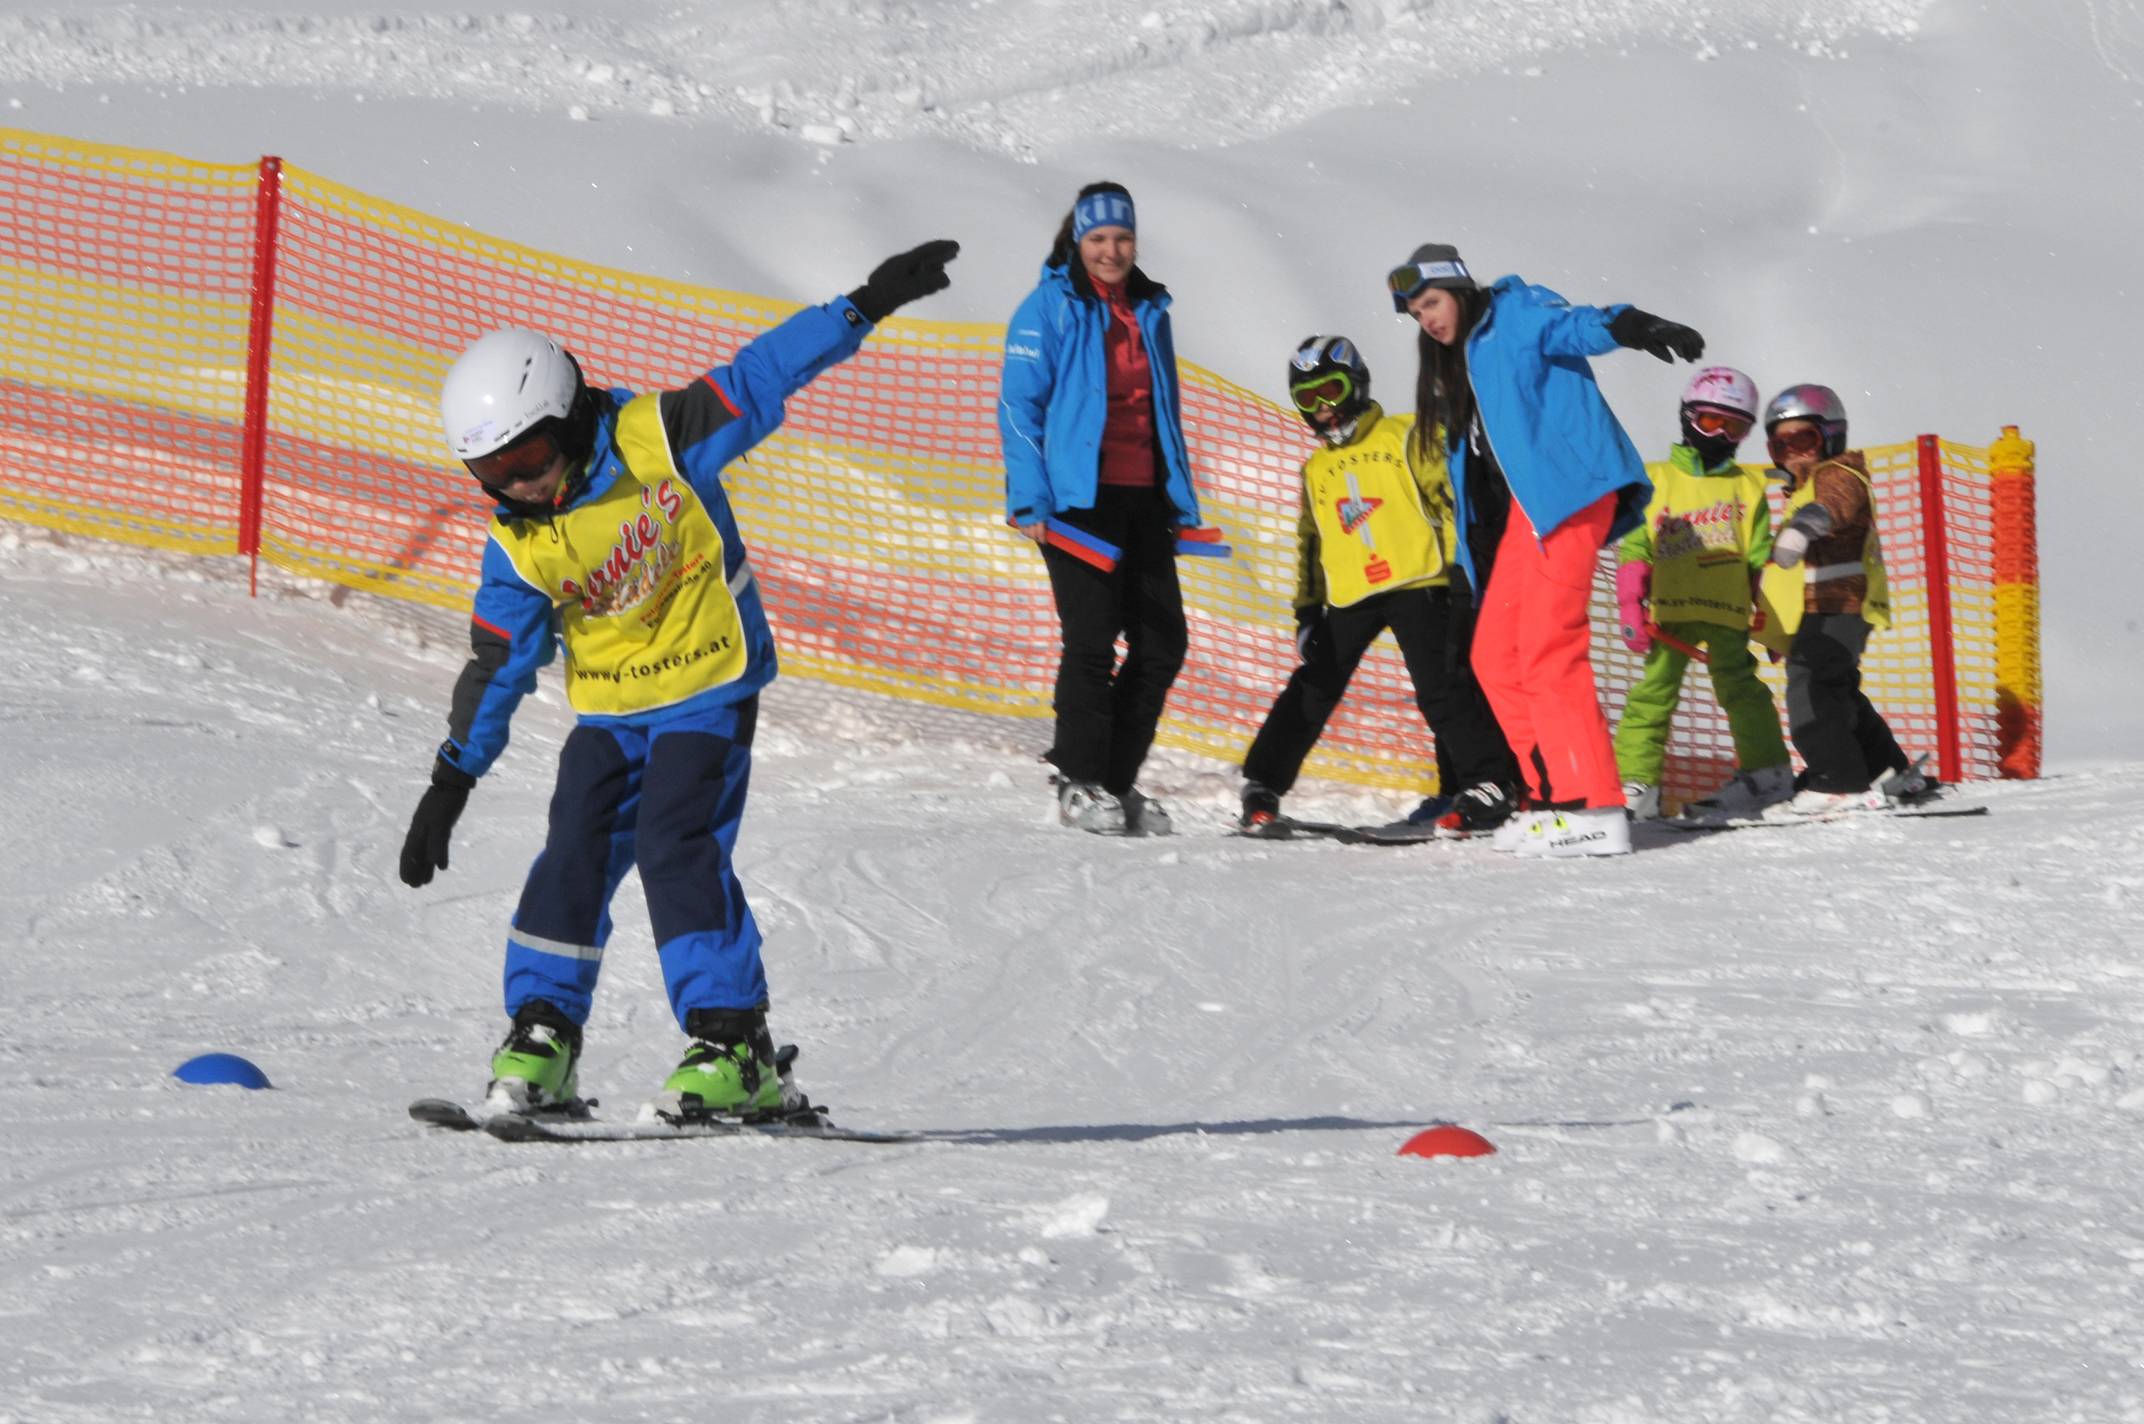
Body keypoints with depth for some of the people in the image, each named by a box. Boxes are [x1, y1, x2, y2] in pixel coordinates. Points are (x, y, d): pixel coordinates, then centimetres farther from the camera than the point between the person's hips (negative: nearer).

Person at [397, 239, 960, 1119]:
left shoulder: (657, 440, -15)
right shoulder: (516, 542, -5)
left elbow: (765, 374, -10)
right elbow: (498, 661, 1)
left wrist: (867, 306, -15)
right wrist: (452, 779, -1)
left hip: (707, 690, -4)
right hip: (606, 711, 4)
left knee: (677, 849, -16)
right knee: (575, 856, -4)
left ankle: (733, 1040, -13)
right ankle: (540, 1033, 7)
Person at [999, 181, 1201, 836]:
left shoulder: (1150, 311, 16)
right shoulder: (1050, 308, -2)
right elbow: (1019, 406, -5)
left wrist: (1182, 501, 17)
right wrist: (1029, 500, -13)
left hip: (1144, 497, 6)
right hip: (1079, 497, -6)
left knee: (1163, 641, 3)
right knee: (1091, 641, -7)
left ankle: (1117, 777, 14)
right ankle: (1080, 782, 3)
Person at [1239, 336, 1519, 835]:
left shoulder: (1406, 438, 4)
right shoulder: (1316, 471, 21)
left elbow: (1452, 495, -2)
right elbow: (1309, 546, 25)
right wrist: (1306, 610, 14)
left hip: (1417, 584, -5)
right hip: (1347, 599, 5)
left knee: (1442, 688, -13)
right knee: (1312, 691, 2)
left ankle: (1490, 784, -9)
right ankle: (1262, 785, 9)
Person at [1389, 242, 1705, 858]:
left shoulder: (1514, 315, -1)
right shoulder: (1453, 366, 25)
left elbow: (1572, 326, -22)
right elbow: (1469, 463, 29)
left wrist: (1631, 327, -44)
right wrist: (1474, 558, 27)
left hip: (1567, 491, -10)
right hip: (1521, 509, 10)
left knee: (1547, 650, -18)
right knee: (1495, 656, 7)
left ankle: (1594, 808, -22)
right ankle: (1553, 796, 9)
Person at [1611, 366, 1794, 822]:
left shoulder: (1747, 487, 15)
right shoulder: (1654, 482, 10)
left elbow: (1761, 560, 16)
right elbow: (1633, 549, 8)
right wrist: (1630, 605, -1)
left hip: (1728, 613, 0)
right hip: (1669, 613, 0)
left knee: (1740, 690, -3)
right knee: (1652, 693, -4)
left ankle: (1768, 772, 5)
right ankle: (1635, 783, -3)